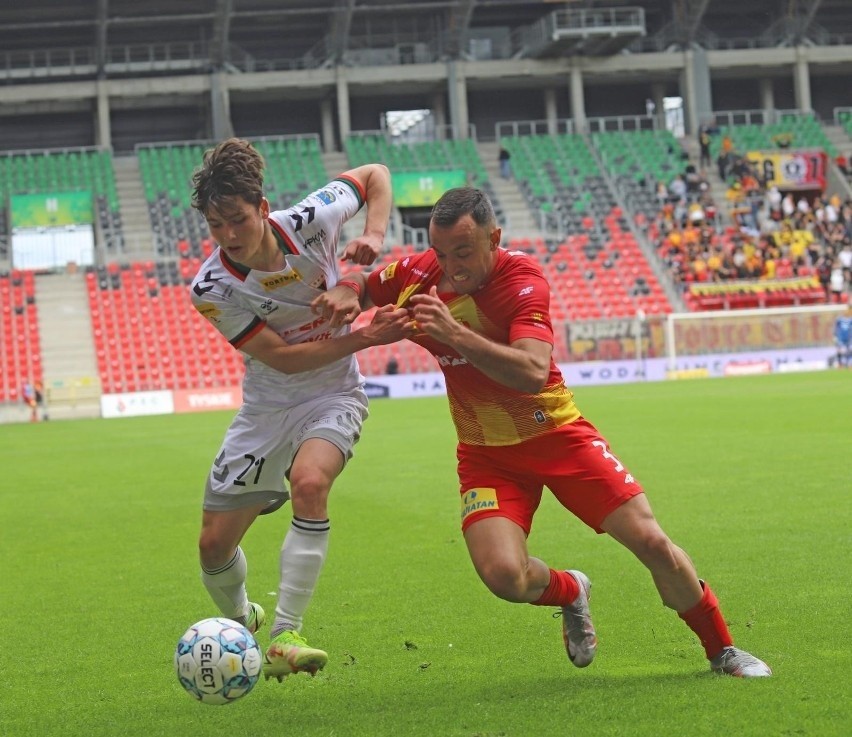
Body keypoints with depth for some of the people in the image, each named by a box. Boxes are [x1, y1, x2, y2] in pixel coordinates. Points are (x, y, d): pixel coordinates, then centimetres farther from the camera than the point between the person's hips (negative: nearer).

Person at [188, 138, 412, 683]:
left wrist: (374, 236, -16)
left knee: (310, 482, -35)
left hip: (333, 396, -2)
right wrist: (365, 338, -28)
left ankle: (286, 636, -30)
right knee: (214, 544, 3)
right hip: (267, 407, 2)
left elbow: (376, 174, 0)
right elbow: (283, 358, -20)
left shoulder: (309, 221, -18)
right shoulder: (212, 289, -20)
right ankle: (240, 626, 38)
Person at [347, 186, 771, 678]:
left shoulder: (521, 277, -22)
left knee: (651, 542, -8)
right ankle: (570, 592, 16)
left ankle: (722, 650, 17)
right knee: (505, 575, -22)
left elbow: (533, 372, -37)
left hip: (557, 434, -2)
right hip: (486, 454, 2)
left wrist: (454, 333, -45)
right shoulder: (416, 275, -11)